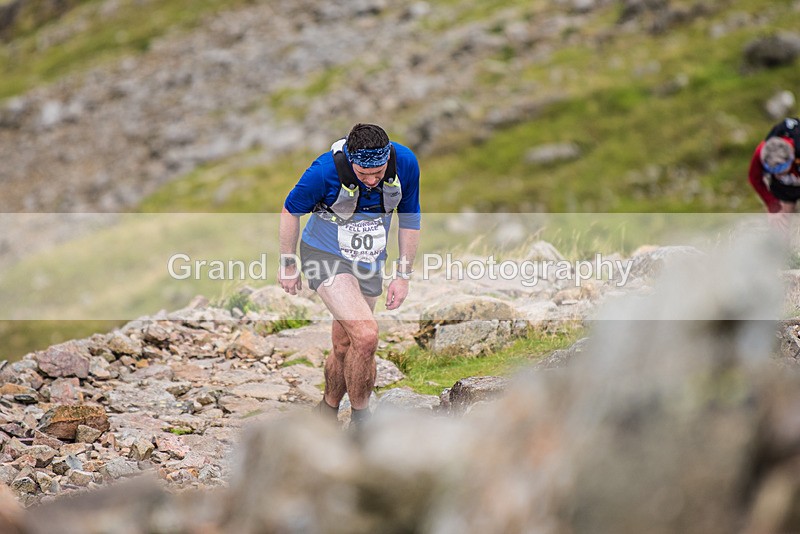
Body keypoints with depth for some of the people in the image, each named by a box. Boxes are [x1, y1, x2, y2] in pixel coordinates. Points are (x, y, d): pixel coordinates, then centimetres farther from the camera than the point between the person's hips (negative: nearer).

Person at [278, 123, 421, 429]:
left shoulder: (405, 163, -16)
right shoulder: (325, 171, -27)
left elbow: (409, 218, 0)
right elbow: (290, 211, -8)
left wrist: (403, 275, 1)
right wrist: (288, 265, 1)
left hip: (369, 264, 5)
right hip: (326, 256, -4)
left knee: (344, 347, 11)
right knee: (366, 335, -22)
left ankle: (327, 414, 34)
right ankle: (360, 421, -3)